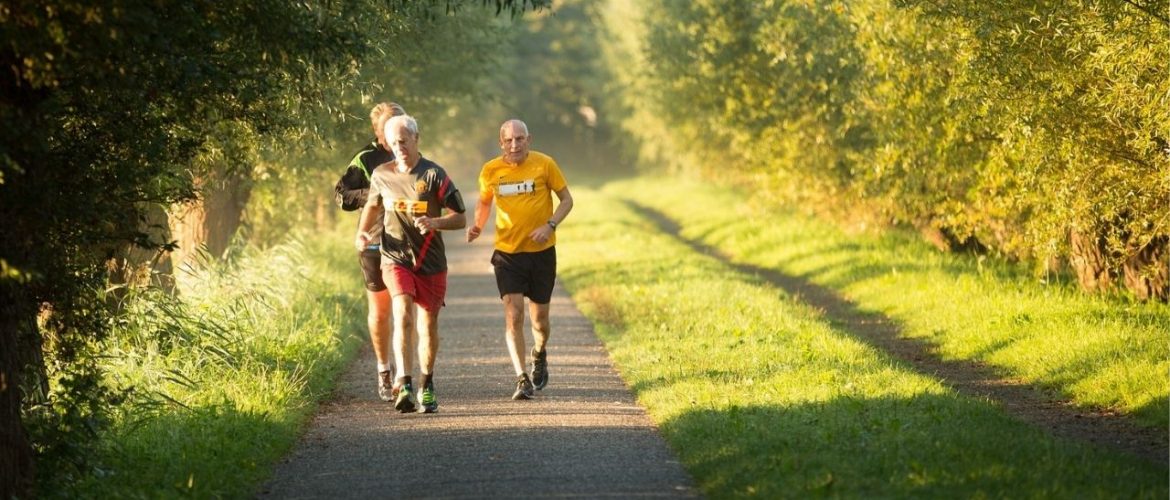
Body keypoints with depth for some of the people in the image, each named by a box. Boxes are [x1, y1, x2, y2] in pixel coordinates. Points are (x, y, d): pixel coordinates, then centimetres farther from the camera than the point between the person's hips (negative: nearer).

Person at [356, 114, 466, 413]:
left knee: (428, 325, 10)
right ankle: (404, 386, -30)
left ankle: (427, 385, 31)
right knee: (403, 315, -21)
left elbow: (460, 218, -4)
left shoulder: (434, 175, -7)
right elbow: (373, 204, 24)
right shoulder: (382, 175, 2)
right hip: (395, 260, 0)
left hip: (431, 263, 0)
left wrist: (435, 222, -22)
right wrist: (362, 231, 7)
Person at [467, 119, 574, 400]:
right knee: (513, 316, -14)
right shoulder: (490, 171, -2)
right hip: (507, 253, 0)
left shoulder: (544, 164, -6)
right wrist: (478, 225, -4)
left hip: (541, 251, 0)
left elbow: (566, 200, 1)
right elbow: (484, 202, 16)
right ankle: (522, 380, -14)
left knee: (539, 319, 10)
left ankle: (539, 355, 43)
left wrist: (550, 225, -15)